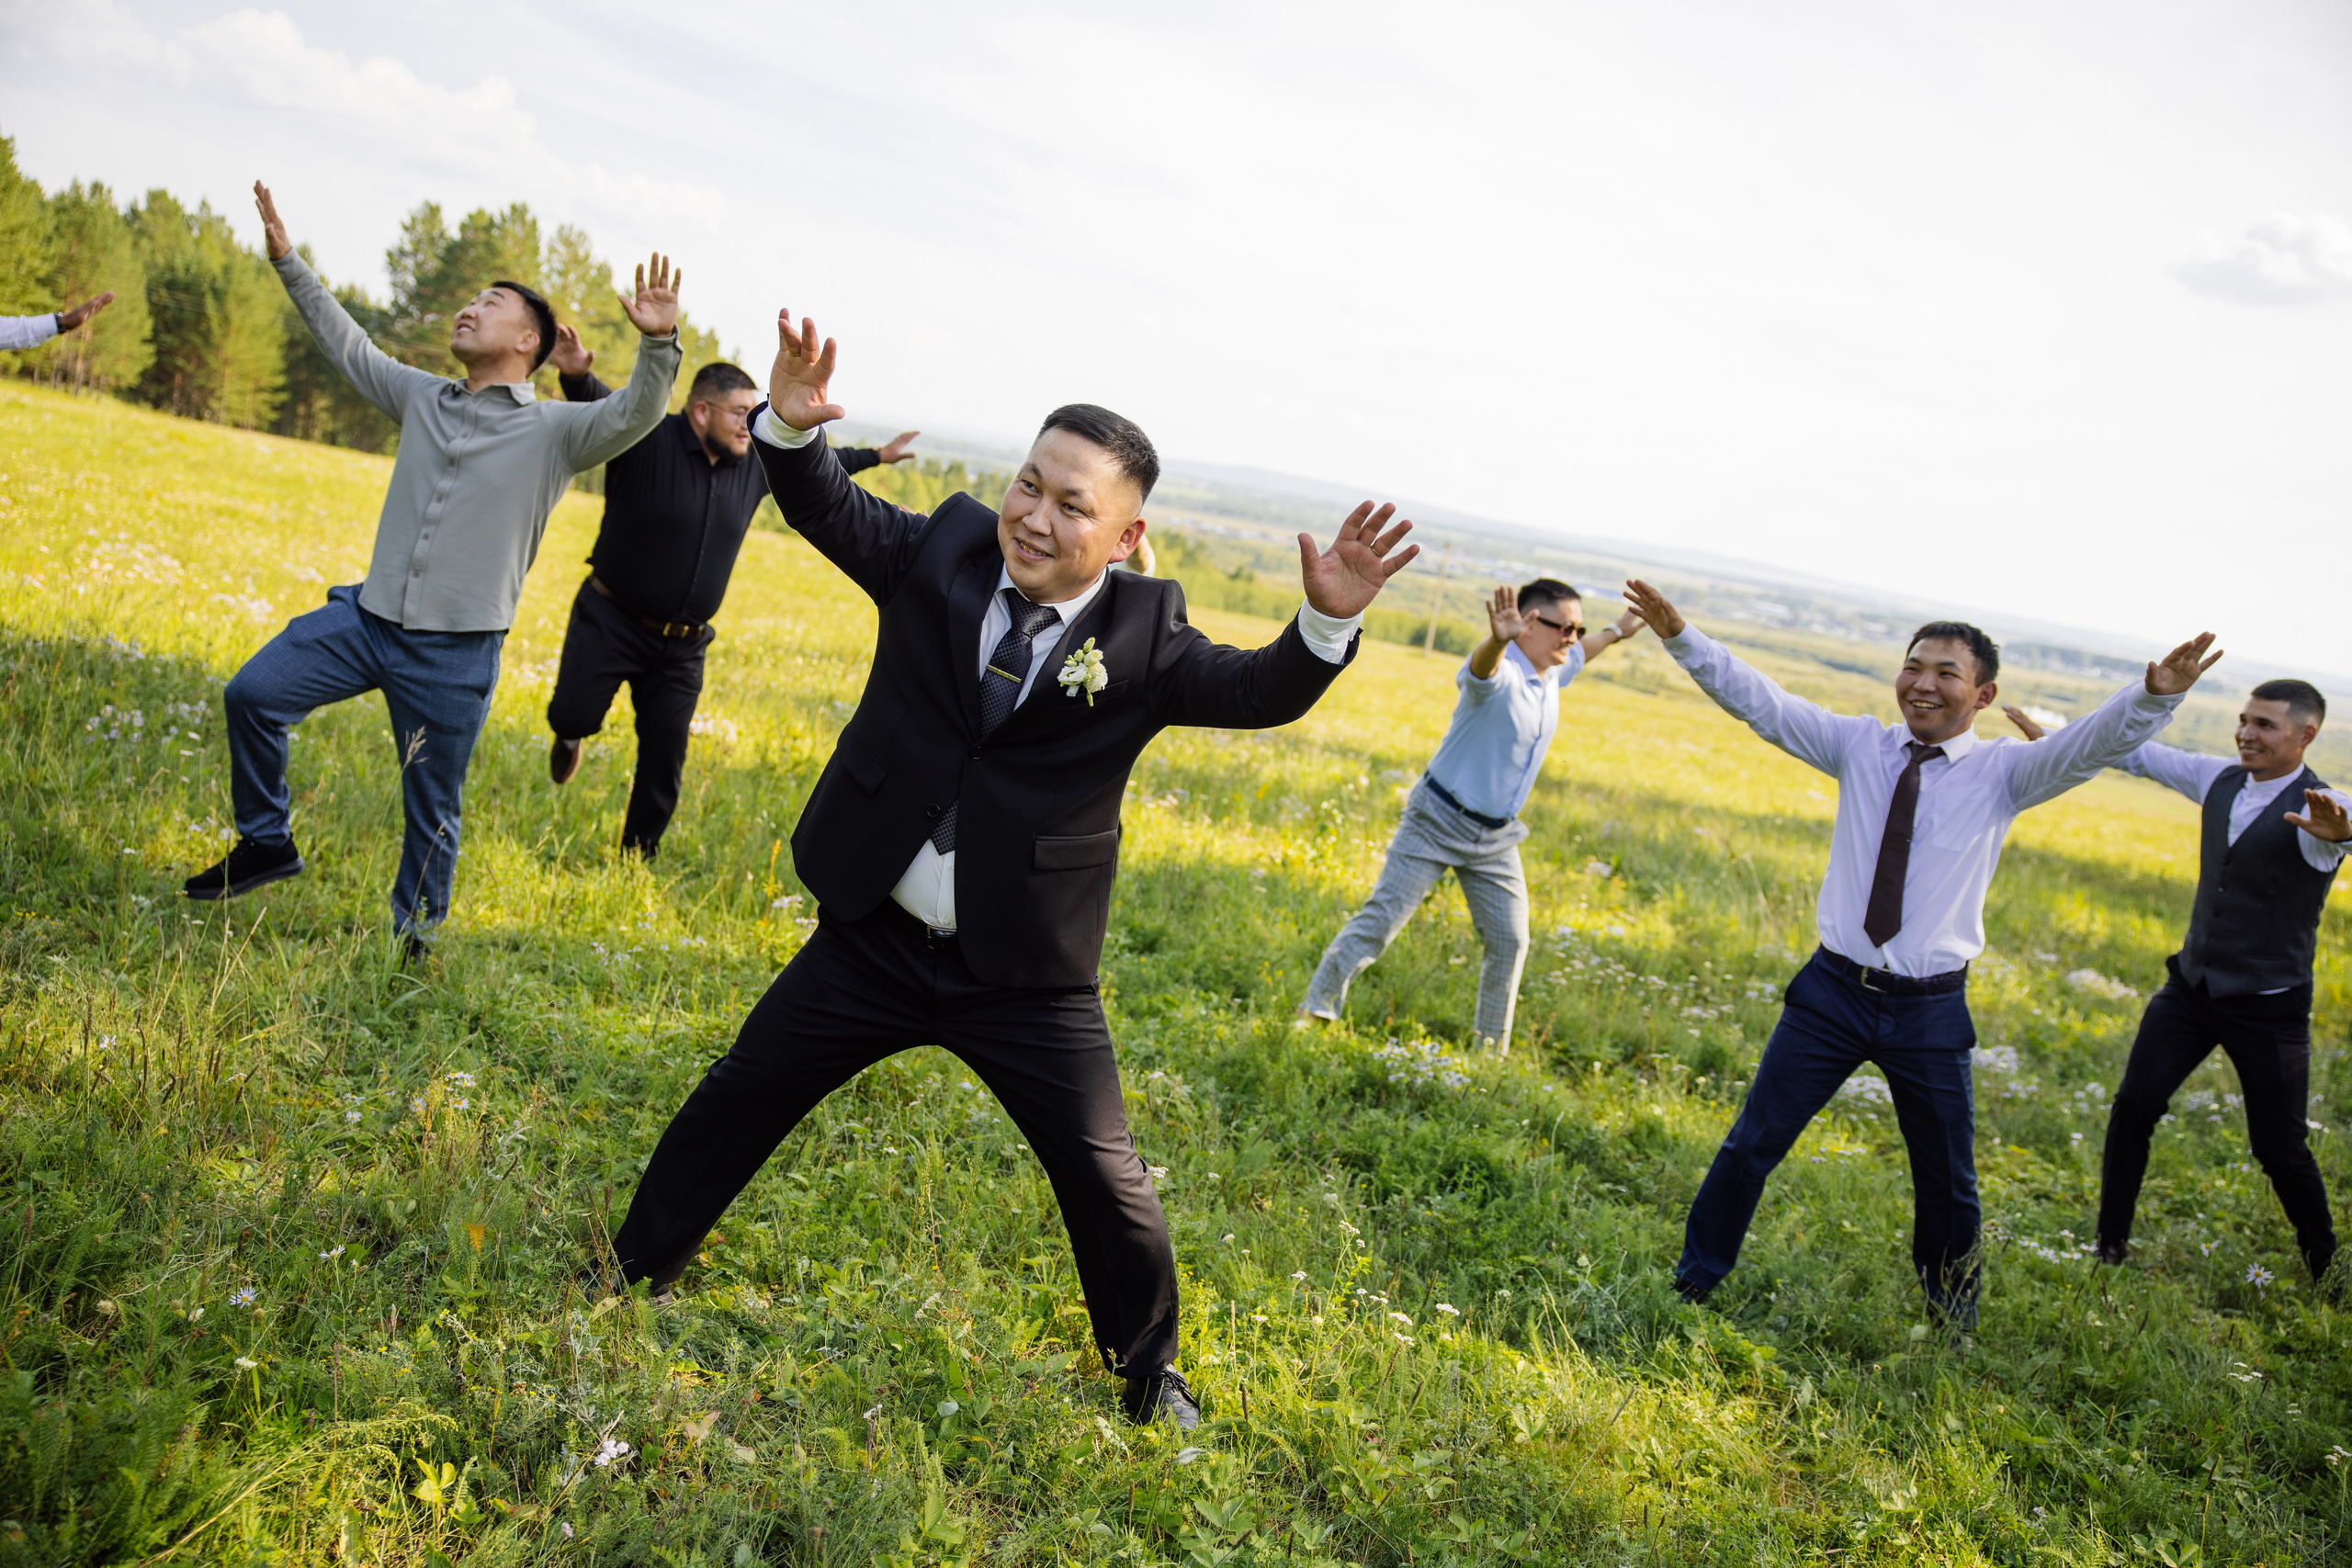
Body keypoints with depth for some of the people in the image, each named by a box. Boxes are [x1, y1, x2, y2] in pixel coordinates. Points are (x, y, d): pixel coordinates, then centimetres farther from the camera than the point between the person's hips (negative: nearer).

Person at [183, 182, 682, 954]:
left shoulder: (554, 430, -6)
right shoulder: (424, 397, 11)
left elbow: (633, 416, -21)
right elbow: (348, 343, 22)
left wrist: (658, 345, -39)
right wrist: (287, 260, 23)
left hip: (455, 651, -5)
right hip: (369, 615, 5)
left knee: (432, 812, 6)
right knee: (252, 693, 2)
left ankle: (413, 936, 26)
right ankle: (267, 842, 22)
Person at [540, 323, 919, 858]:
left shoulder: (754, 464, 4)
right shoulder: (647, 440, -15)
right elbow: (603, 406, -33)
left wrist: (877, 456, 31)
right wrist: (578, 376, -56)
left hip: (682, 646, 5)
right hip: (611, 624, -5)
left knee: (665, 762, 7)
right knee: (573, 717, -14)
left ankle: (638, 859, 26)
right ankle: (571, 734, 27)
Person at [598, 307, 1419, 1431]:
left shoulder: (1143, 633, -10)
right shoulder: (943, 551, -5)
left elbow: (1258, 693, -17)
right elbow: (824, 505, 0)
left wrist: (1326, 622, -37)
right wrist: (791, 421, -21)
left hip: (1027, 974, -2)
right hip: (873, 938, 2)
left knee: (1108, 1184, 4)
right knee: (736, 1100, 15)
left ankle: (1150, 1374, 31)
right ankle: (635, 1270, 42)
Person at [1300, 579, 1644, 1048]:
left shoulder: (1550, 673, 5)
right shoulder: (1501, 673, -21)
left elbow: (1576, 656, 31)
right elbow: (1482, 668, -49)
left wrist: (1618, 632, 34)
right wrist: (1498, 639, -69)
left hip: (1495, 837, 8)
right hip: (1439, 821, -8)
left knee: (1510, 943, 7)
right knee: (1380, 919, -9)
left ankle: (1492, 1048, 22)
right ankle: (1316, 1009, 3)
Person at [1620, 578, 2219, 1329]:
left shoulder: (2004, 772, -2)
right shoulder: (1857, 745, 1)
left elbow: (2092, 744, -19)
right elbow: (1758, 700, -5)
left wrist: (2155, 696, -38)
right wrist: (1681, 637, -17)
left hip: (1930, 1011, 0)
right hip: (1833, 991, 1)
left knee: (1947, 1181, 15)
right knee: (1752, 1144, 6)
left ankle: (1951, 1315, 41)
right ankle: (1694, 1282, 24)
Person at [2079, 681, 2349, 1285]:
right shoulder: (2218, 779, 1)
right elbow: (2138, 752, 15)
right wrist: (2057, 736, 15)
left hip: (2268, 1008, -5)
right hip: (2191, 987, 5)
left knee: (2280, 1150, 2)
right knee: (2133, 1105, -4)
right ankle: (2110, 1250, 10)